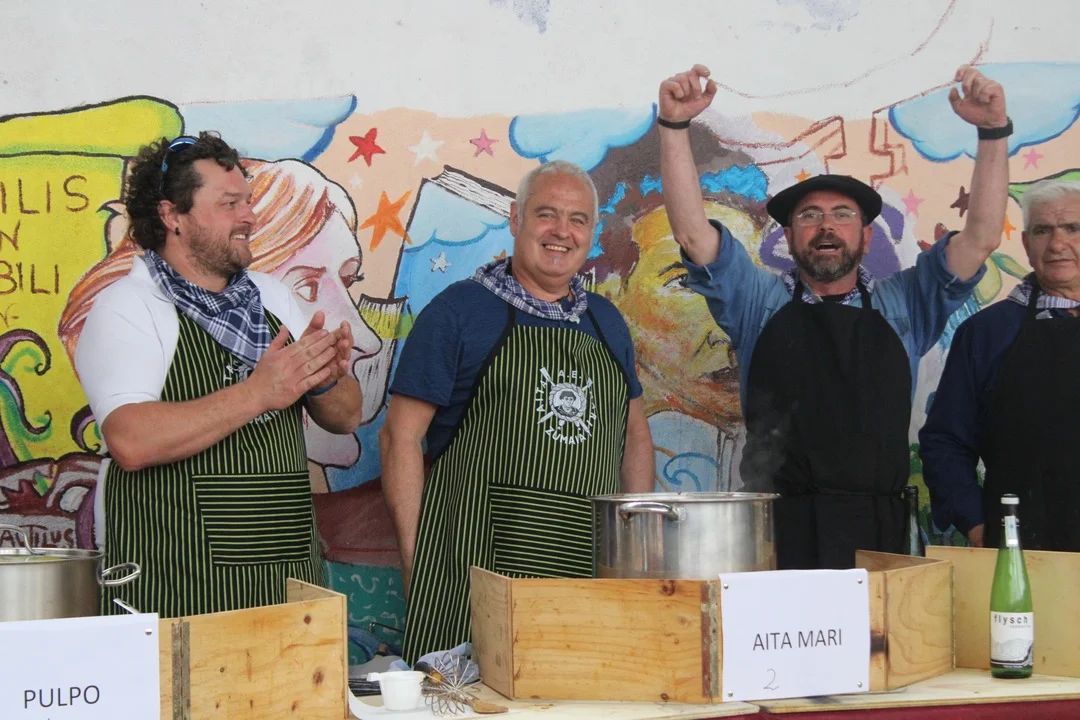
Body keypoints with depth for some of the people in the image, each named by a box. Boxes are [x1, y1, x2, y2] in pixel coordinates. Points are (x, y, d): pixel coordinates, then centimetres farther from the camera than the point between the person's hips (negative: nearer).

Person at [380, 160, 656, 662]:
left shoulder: (606, 322, 16)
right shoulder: (458, 310, 0)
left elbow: (634, 436, 24)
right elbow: (401, 437, -3)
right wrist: (413, 563, -10)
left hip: (589, 569, 5)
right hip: (475, 563, -4)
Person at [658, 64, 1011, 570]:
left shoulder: (902, 307, 14)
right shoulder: (760, 303, 11)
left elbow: (981, 238, 5)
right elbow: (692, 233, 1)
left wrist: (992, 131, -3)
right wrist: (674, 125, -7)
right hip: (778, 529, -1)